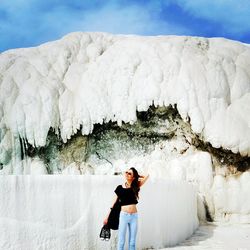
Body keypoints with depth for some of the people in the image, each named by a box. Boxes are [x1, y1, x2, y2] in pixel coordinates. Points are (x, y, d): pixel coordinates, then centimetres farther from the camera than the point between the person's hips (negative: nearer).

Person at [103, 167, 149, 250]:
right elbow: (114, 203, 6)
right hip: (123, 215, -2)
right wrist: (107, 217, 6)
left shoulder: (135, 186, 4)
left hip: (134, 216, 2)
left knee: (132, 242, 8)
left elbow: (147, 176, 6)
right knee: (121, 241, 0)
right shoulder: (120, 188, 1)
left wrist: (137, 176, 12)